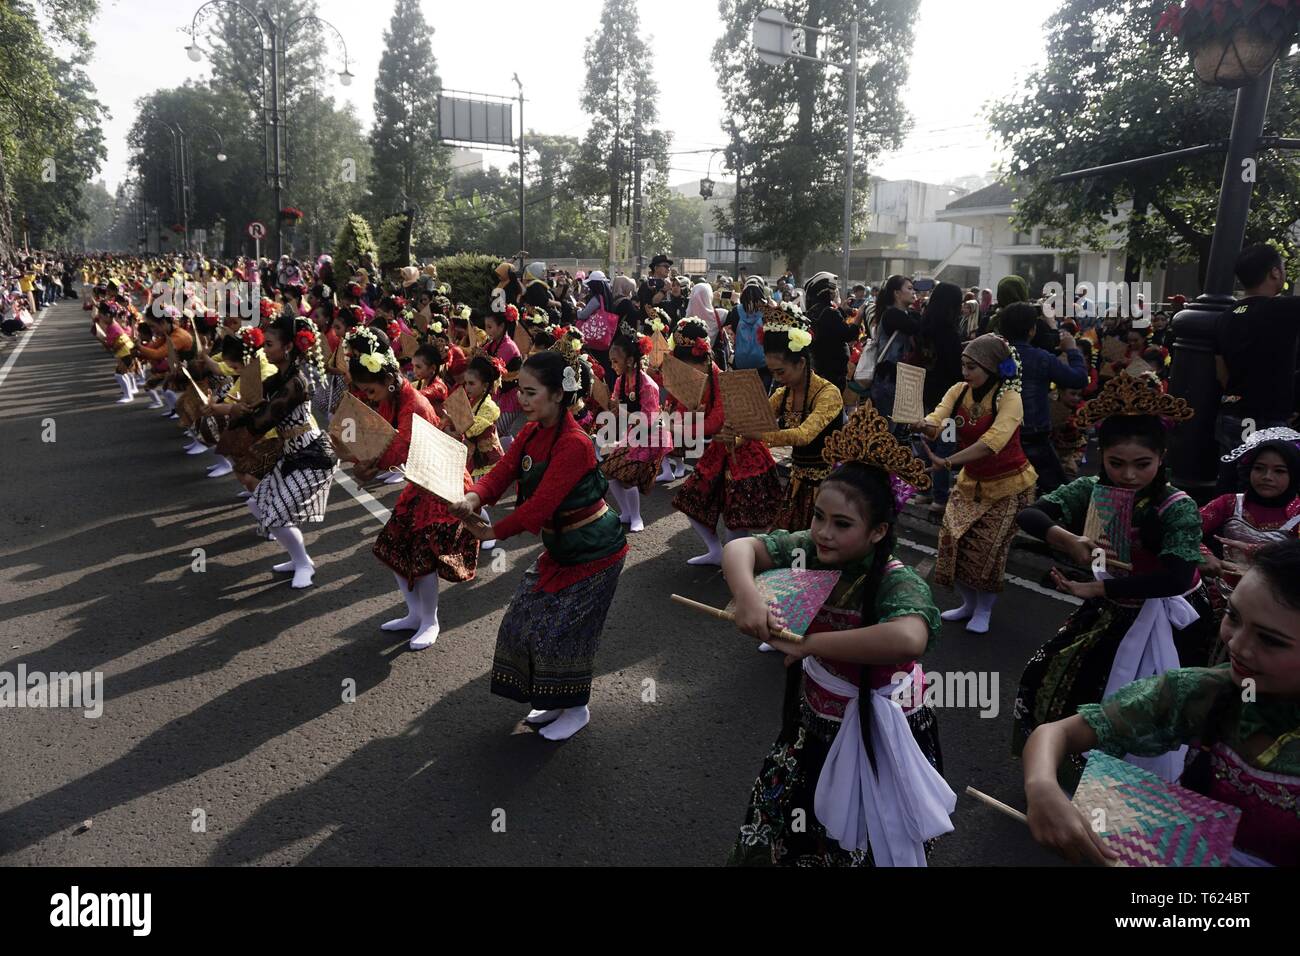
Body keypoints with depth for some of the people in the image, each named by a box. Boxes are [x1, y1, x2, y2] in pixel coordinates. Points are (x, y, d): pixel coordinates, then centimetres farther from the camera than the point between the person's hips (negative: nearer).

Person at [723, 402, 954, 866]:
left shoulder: (898, 582, -30)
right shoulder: (808, 549, -12)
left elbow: (907, 639, -51)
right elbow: (739, 548, -14)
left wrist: (810, 643, -40)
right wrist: (746, 595, -36)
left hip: (877, 739, -5)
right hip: (812, 723, 6)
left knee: (850, 847, 16)